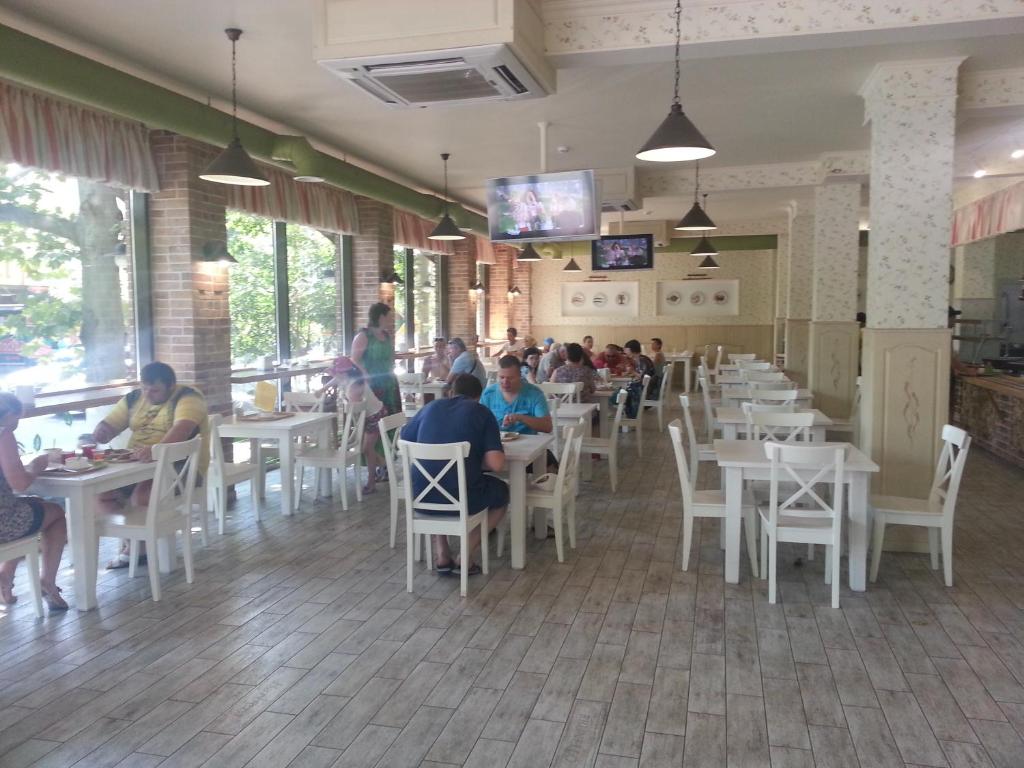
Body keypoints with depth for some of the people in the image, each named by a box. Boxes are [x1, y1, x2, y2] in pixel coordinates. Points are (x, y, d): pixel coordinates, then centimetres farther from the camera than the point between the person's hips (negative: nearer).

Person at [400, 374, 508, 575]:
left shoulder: (431, 407, 9)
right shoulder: (482, 412, -1)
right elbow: (496, 464, -12)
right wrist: (475, 461, 8)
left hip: (422, 499, 4)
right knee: (502, 492, 27)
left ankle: (441, 555, 27)